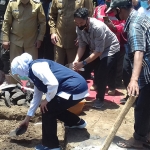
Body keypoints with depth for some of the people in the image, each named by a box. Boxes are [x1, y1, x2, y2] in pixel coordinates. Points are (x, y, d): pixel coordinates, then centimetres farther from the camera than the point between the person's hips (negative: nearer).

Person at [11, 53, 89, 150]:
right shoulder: (34, 73, 20)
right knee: (54, 107, 22)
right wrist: (28, 117, 33)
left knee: (47, 110, -2)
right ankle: (78, 122, 38)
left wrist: (47, 100, -7)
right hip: (77, 88, 10)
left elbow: (53, 84, -24)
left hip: (75, 89, -10)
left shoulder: (36, 67, -12)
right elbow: (37, 97, 28)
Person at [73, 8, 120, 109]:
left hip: (110, 49, -6)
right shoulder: (79, 27, -16)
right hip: (94, 49, 6)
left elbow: (99, 51, -34)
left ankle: (100, 99, 6)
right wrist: (77, 60, -25)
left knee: (101, 75, -16)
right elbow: (82, 45, -9)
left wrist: (83, 63, -36)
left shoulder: (98, 27, -36)